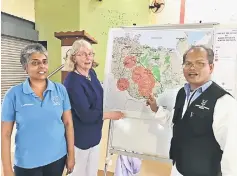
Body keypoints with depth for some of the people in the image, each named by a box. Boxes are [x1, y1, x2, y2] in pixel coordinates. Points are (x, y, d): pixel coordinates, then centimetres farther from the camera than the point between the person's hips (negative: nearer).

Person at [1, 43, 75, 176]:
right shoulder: (13, 94, -10)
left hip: (57, 158, 2)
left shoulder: (60, 90, -6)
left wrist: (71, 155, 1)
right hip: (27, 163, -1)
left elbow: (68, 123, -2)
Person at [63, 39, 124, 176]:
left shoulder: (92, 73, 0)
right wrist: (110, 115, -18)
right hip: (80, 137, -7)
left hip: (94, 133, 8)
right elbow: (85, 115, -26)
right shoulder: (72, 81, -25)